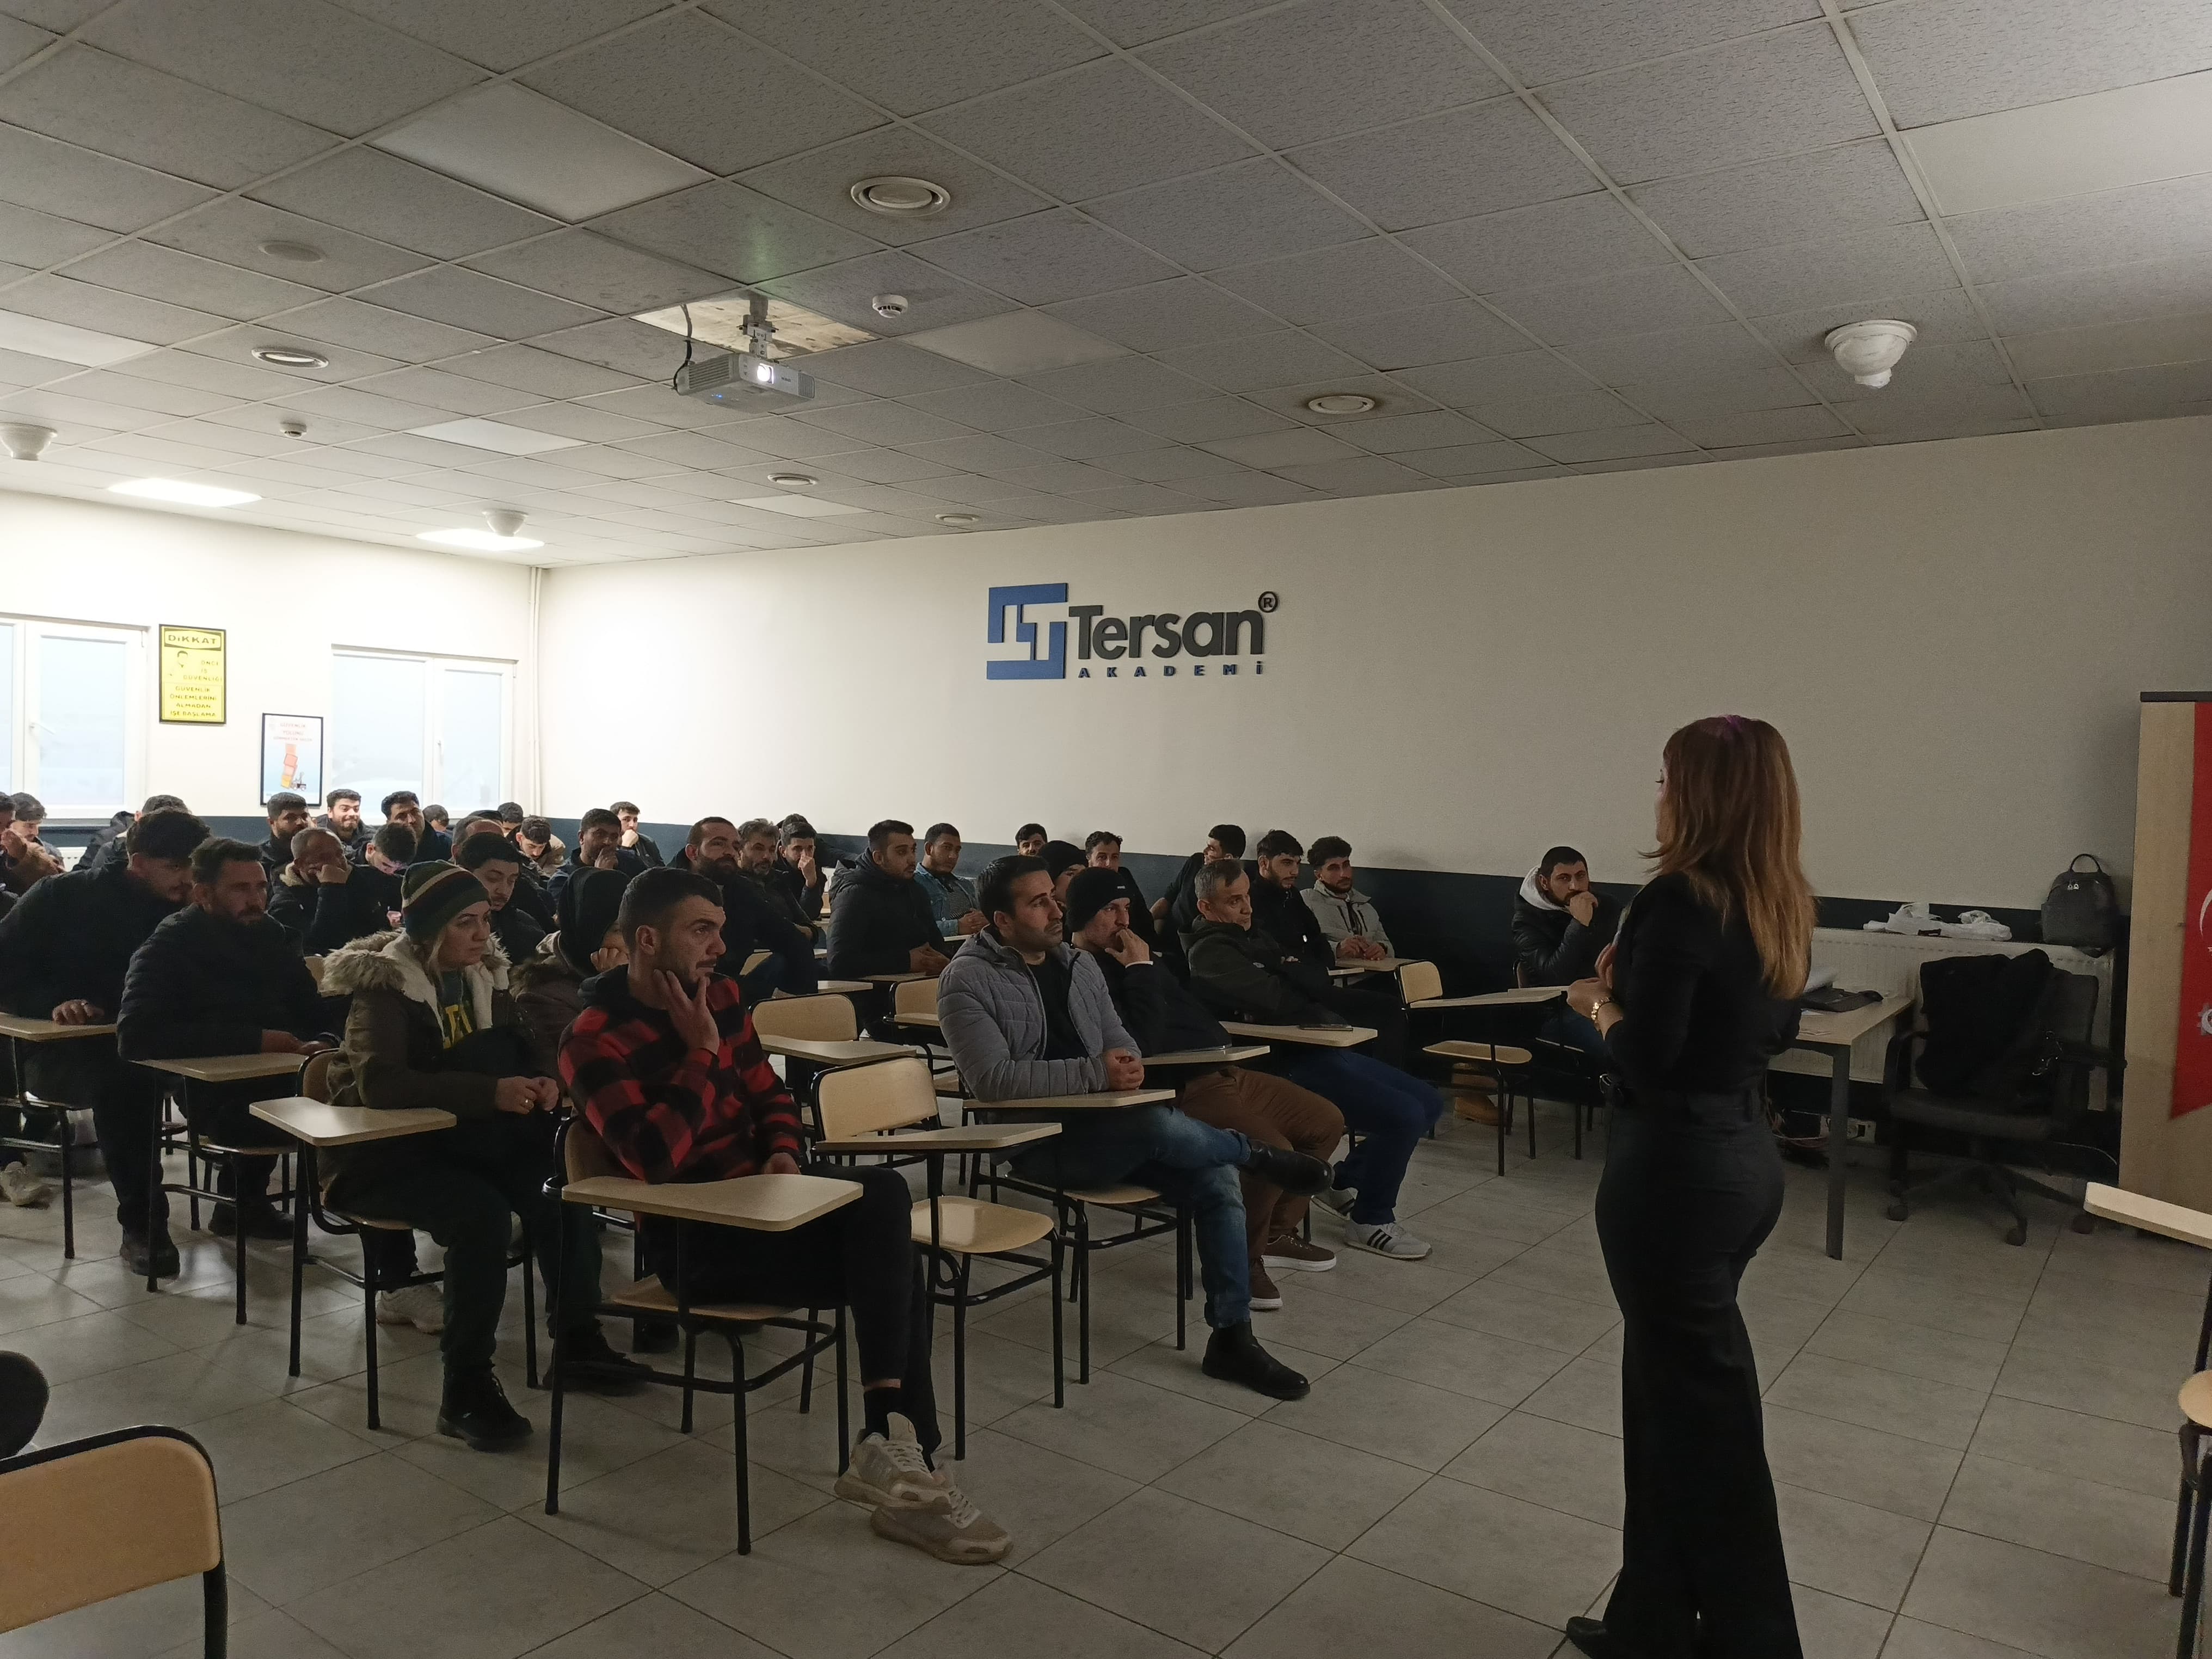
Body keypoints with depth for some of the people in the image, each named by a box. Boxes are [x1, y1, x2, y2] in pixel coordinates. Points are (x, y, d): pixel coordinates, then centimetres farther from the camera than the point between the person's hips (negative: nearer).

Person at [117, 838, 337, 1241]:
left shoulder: (271, 935, 11)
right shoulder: (171, 946, -8)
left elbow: (311, 1007, 14)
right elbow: (135, 1036, -23)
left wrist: (324, 1041, -12)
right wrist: (254, 1040, -24)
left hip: (277, 1076, 7)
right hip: (213, 1092, -7)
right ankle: (242, 1204, 1)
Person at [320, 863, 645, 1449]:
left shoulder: (484, 974, 5)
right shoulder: (385, 984, -14)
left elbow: (523, 1047, 12)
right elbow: (379, 1082, -29)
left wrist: (543, 1078, -13)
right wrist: (490, 1092, -37)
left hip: (460, 1141, 6)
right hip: (384, 1154, -6)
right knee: (480, 1212, -31)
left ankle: (577, 1339, -4)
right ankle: (465, 1389, -20)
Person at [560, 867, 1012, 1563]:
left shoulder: (720, 996, 8)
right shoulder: (595, 1042, -12)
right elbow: (654, 1158, -24)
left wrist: (784, 1153, -4)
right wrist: (702, 1052, -19)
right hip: (695, 1236, -6)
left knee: (884, 1192, -25)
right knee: (893, 1267, -24)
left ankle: (891, 1441, -23)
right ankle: (899, 1444, -13)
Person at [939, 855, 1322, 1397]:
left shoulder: (1078, 962, 13)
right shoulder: (969, 980, -9)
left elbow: (1118, 1037, 18)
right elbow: (992, 1078, -21)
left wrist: (1128, 1062, -9)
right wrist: (1096, 1072, -26)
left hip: (1105, 1126, 7)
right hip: (1036, 1142, -7)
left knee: (1214, 1178, -13)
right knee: (1159, 1124, -32)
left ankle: (1232, 1337, -1)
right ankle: (1256, 1153, -1)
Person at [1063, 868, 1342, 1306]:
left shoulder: (1124, 957, 18)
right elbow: (1139, 1045, -24)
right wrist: (1141, 971, -18)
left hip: (1220, 1070, 11)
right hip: (1179, 1090, -10)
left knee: (1326, 1122, 13)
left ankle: (1276, 1233, 24)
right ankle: (1241, 1259, -4)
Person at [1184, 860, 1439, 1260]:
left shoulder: (1256, 938, 22)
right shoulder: (1211, 953, -9)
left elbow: (1312, 984, 14)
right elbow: (1275, 1001, -21)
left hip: (1323, 1050, 10)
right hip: (1291, 1064, -10)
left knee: (1429, 1103, 13)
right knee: (1405, 1115, -21)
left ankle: (1346, 1182, 23)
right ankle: (1371, 1221, 0)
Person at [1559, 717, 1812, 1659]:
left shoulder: (1679, 900, -20)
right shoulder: (1784, 903, 6)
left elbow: (1642, 1059, -22)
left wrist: (1599, 1003, -3)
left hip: (1675, 1167, -9)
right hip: (1745, 1156, 9)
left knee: (1700, 1406, 5)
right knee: (1672, 1387, 19)